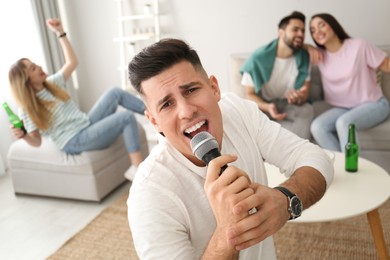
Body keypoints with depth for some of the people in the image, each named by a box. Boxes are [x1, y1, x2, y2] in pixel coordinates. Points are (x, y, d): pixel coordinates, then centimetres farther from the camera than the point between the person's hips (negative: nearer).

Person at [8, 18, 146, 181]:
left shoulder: (52, 83, 9)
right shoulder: (28, 109, -10)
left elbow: (72, 62, 12)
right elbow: (36, 141, -10)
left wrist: (60, 33, 6)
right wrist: (23, 136, -34)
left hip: (87, 125, 8)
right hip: (75, 141, -8)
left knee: (115, 93, -1)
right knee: (127, 117, -24)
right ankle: (137, 168, -28)